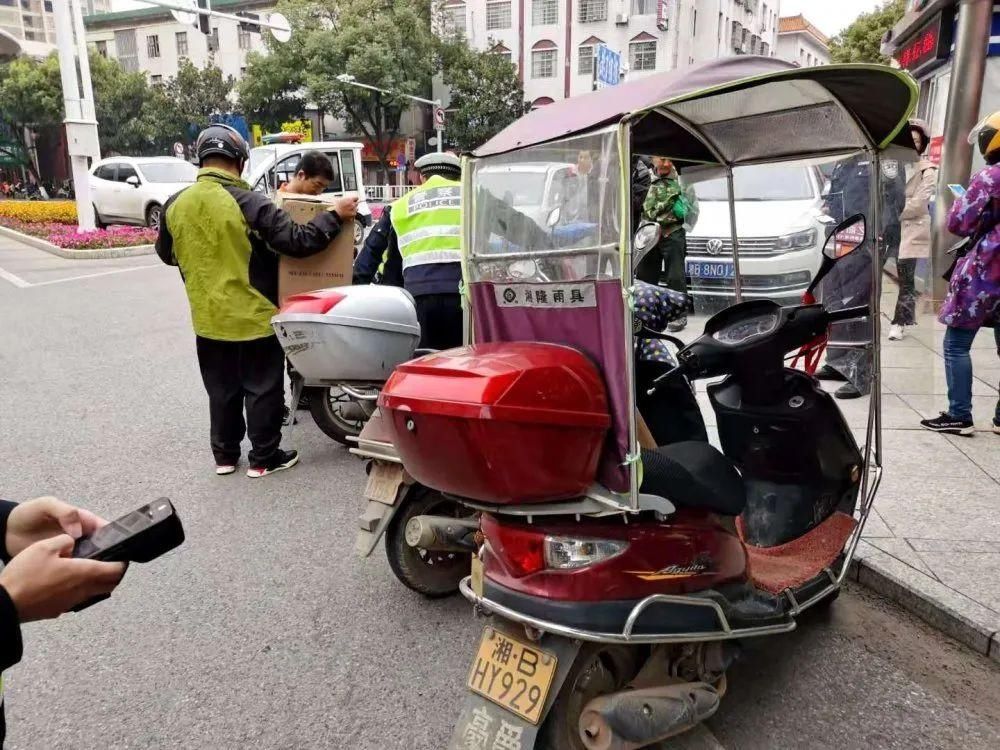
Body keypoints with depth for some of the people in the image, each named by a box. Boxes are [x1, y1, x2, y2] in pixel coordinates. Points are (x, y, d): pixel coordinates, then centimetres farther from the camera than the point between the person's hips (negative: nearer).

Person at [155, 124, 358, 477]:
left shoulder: (175, 205, 0)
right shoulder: (249, 203, -18)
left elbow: (166, 254, 14)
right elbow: (298, 242, -19)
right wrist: (335, 215, -7)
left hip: (209, 319, 5)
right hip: (255, 317, -5)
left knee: (222, 390, 18)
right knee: (262, 389, 9)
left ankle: (225, 455, 29)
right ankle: (263, 457, 18)